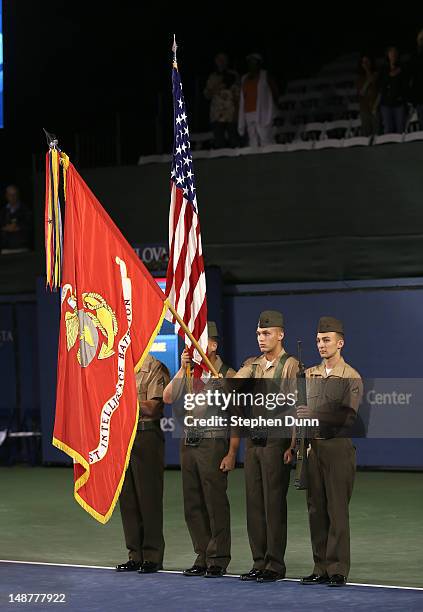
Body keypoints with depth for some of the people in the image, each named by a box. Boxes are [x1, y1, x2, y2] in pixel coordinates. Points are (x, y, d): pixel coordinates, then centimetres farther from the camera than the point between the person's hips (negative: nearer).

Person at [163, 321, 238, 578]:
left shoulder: (227, 375, -4)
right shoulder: (189, 372, 13)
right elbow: (168, 398, 1)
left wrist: (232, 453, -12)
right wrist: (182, 369, -6)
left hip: (214, 444, -6)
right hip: (189, 443, 6)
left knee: (216, 504, -4)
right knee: (193, 505, 8)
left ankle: (218, 560, 3)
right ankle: (202, 558, 16)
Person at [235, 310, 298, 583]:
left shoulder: (291, 366, -5)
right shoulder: (252, 365, 15)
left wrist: (292, 446, -14)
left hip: (276, 441, -6)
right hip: (253, 440, 7)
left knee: (274, 503, -5)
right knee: (254, 503, 8)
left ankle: (276, 565, 0)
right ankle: (259, 563, 14)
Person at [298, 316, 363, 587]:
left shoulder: (351, 378, -3)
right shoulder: (309, 374, 14)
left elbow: (348, 416, -13)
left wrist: (314, 415, -19)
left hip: (338, 448, -5)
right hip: (312, 447, 5)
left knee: (337, 509, -6)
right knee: (316, 509, 6)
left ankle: (338, 570, -3)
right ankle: (321, 568, 10)